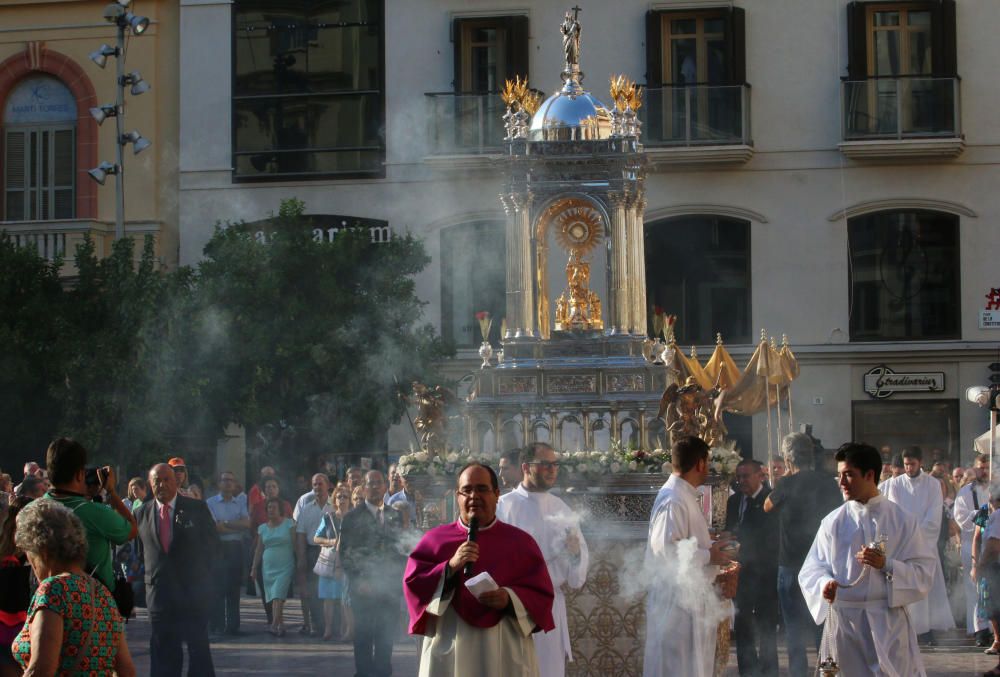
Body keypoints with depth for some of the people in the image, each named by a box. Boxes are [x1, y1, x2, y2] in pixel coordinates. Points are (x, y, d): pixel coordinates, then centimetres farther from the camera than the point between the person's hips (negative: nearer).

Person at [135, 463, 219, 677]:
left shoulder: (197, 508, 1)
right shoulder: (142, 513, 7)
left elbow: (213, 544, 5)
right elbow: (137, 549, 11)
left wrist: (200, 572, 1)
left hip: (193, 593, -2)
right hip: (159, 593, 2)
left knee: (199, 647, 0)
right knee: (164, 654, 5)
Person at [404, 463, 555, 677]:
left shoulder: (520, 542, 10)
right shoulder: (435, 539, 10)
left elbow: (542, 593, 5)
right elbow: (412, 584, 1)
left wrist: (510, 599, -14)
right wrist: (450, 567, -13)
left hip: (506, 654, 0)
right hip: (449, 653, 0)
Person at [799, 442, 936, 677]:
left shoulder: (901, 520, 2)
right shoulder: (833, 522, 6)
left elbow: (923, 570, -2)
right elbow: (813, 567, 4)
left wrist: (886, 565, -17)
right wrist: (825, 583, -17)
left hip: (888, 620, -1)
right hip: (844, 620, 2)